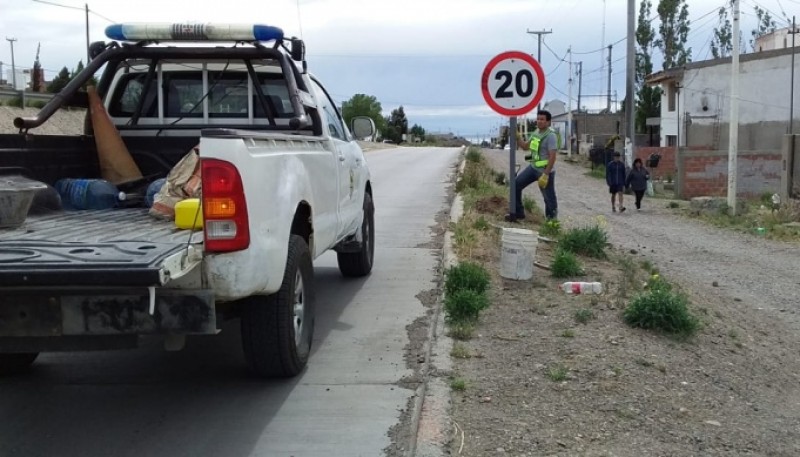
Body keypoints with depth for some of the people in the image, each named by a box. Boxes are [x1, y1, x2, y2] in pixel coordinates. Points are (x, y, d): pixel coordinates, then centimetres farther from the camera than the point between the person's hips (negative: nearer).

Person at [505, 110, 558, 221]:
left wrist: (545, 175, -26)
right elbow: (525, 146, 21)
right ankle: (518, 212, 19)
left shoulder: (550, 136, -17)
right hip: (533, 167, 9)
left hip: (545, 171, -9)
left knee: (549, 198, 1)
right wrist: (517, 136, 3)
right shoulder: (536, 133, 9)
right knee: (516, 185, 9)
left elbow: (553, 156, -22)